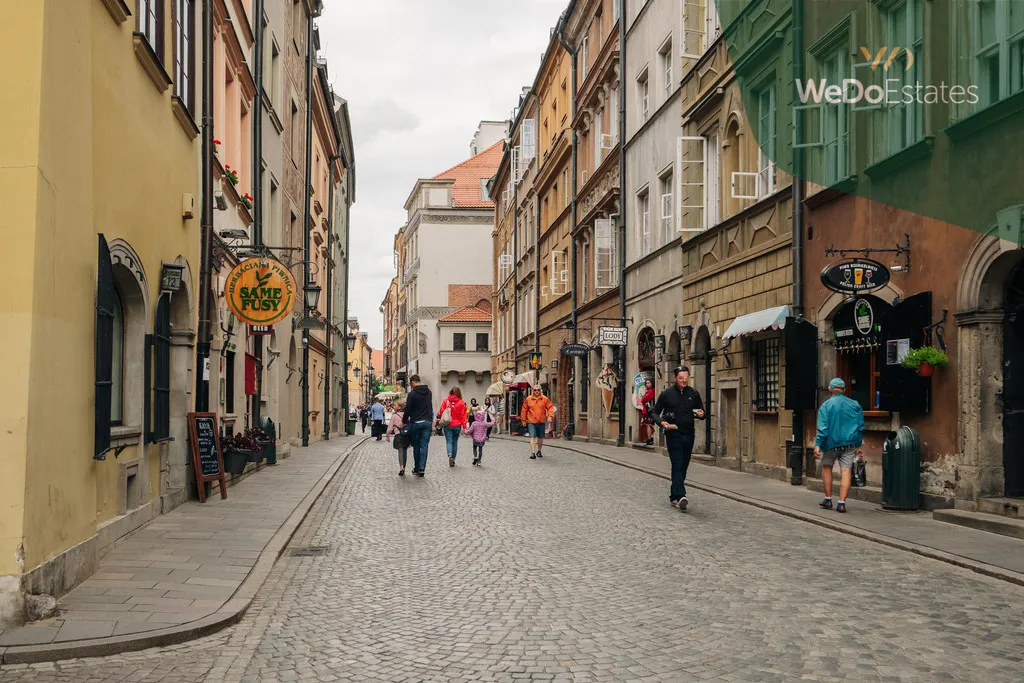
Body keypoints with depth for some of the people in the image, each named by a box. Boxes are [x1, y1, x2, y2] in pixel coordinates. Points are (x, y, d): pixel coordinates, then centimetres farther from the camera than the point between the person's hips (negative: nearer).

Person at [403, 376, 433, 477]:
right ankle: (422, 468, -6)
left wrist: (404, 421, 4)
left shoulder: (412, 394, -11)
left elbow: (408, 409, -9)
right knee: (424, 446, 2)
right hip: (427, 422, 4)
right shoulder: (428, 392, 7)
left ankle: (417, 468, 14)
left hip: (416, 423, -4)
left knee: (416, 446, 8)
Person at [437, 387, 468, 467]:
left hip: (447, 425, -1)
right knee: (455, 442, 13)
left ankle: (450, 455, -25)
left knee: (449, 441, 1)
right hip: (457, 425, 1)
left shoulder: (445, 401, -4)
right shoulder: (461, 403, -5)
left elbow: (441, 412, -2)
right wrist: (464, 426, -2)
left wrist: (441, 421, 14)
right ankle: (453, 459, 19)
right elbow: (463, 415, -5)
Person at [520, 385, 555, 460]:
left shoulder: (545, 399, 0)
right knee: (532, 437, -12)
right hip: (531, 422, -2)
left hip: (541, 422, 2)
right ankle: (533, 453, -16)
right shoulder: (528, 399, 0)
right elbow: (524, 410, 7)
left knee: (541, 438, 14)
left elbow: (550, 407, 0)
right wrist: (523, 420, 7)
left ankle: (539, 451, 32)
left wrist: (550, 416, -16)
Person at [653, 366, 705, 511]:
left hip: (689, 435, 4)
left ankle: (674, 496, 21)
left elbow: (700, 411, 17)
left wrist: (701, 414, -7)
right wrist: (663, 423, -16)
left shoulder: (693, 393, 7)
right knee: (677, 465, -14)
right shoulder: (667, 394, -1)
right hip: (673, 434, -4)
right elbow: (656, 412, 3)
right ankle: (680, 496, -23)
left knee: (683, 467, 9)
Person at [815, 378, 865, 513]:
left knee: (826, 468, 16)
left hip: (831, 443, -2)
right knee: (846, 471, 0)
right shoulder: (855, 405, 7)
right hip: (849, 443, 2)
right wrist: (859, 446, 16)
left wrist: (817, 444, -12)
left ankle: (828, 499, 19)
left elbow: (823, 427, -11)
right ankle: (842, 503, -8)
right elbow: (860, 427, 10)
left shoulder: (826, 405, -4)